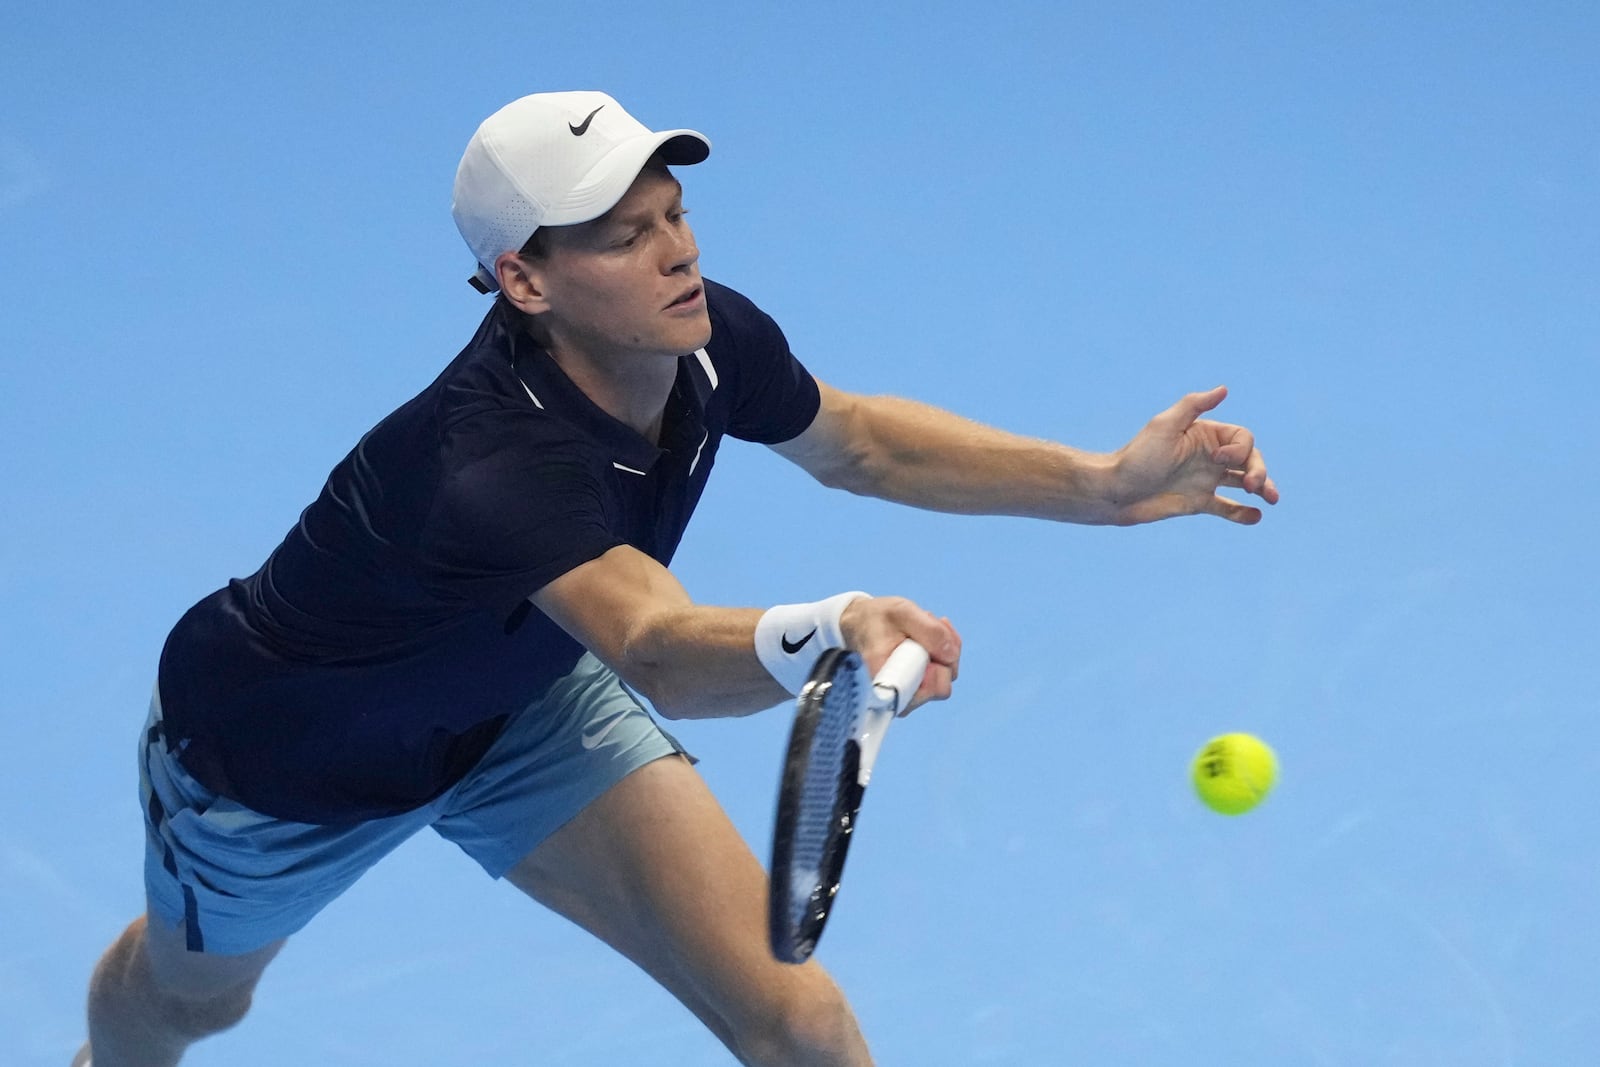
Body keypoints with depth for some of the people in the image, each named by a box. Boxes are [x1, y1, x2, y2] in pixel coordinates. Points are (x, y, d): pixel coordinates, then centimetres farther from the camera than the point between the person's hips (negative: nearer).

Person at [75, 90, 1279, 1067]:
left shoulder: (710, 339, -23)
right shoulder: (502, 459, -46)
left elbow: (853, 441, 0)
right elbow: (661, 654, -62)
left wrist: (1104, 481, -8)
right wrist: (825, 633, -83)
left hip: (523, 699, 5)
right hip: (276, 753, -5)